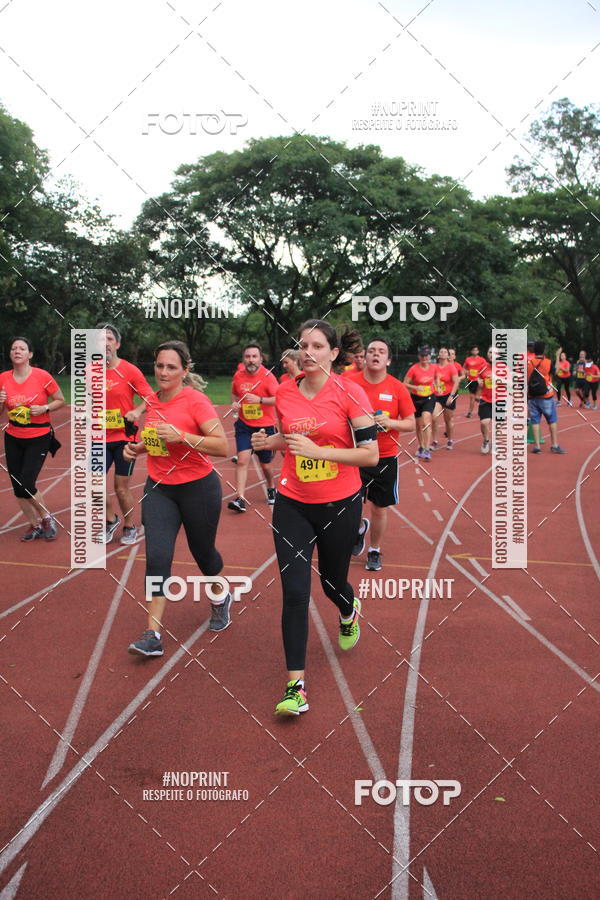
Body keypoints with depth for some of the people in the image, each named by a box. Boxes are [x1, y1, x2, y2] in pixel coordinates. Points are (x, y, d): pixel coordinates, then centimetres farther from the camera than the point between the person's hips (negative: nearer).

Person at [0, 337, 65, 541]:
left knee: (26, 485, -12)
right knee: (17, 487, 7)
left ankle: (46, 518, 15)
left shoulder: (42, 376, -12)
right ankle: (34, 525, 26)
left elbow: (60, 401, -1)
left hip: (39, 438, -4)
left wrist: (44, 408, -19)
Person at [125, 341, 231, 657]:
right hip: (158, 488, 4)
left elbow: (222, 446, -21)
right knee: (156, 557, -8)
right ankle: (153, 635, -4)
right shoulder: (152, 401, 4)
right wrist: (137, 448, 3)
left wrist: (182, 436, -30)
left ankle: (220, 597, 46)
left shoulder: (195, 400, -15)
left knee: (202, 551, 14)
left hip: (198, 488, -4)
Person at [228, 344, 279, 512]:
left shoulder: (267, 376, -12)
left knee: (266, 465, 10)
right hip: (244, 425, 2)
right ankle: (240, 499, -12)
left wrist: (260, 400, -32)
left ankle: (271, 488, 40)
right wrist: (234, 403, -2)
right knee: (242, 460, -12)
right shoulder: (238, 375, 1)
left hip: (265, 426, -2)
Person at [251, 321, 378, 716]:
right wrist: (269, 441, -5)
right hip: (292, 504, 2)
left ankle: (349, 611, 56)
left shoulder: (350, 393, -12)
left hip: (340, 504, -2)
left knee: (332, 582, 16)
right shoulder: (285, 392, 0)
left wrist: (318, 450, -24)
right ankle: (296, 685, 1)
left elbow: (371, 454, -14)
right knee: (294, 591, -7)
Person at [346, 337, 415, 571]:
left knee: (379, 508, 10)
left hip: (386, 458, 1)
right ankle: (360, 527, 32)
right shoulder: (350, 382, -6)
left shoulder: (398, 388, -4)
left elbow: (411, 424, -1)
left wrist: (390, 422, -19)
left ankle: (374, 551, 33)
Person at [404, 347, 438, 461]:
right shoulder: (414, 369, -13)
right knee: (419, 425, 11)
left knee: (426, 422, -20)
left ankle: (427, 450, -22)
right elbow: (405, 384, -11)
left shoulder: (434, 367, -4)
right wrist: (416, 387, -25)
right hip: (417, 399, 0)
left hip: (429, 398, 0)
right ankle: (421, 447, 32)